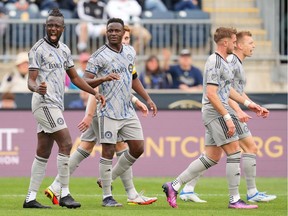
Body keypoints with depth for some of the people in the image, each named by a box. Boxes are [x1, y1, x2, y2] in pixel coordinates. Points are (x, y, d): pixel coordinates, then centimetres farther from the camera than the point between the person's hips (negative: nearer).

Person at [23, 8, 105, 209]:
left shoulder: (64, 49, 15)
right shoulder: (38, 49, -8)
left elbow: (74, 77, 23)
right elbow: (31, 81, -13)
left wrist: (94, 92, 13)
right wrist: (37, 88, -36)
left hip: (56, 105, 8)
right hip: (44, 102, -8)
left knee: (43, 152, 7)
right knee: (66, 143, -14)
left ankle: (30, 198, 9)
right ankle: (64, 194, -10)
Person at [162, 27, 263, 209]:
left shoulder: (222, 62, 19)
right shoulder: (215, 63, -14)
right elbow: (211, 94, -21)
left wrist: (248, 103, 27)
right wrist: (227, 117, -23)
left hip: (217, 114, 10)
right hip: (216, 113, -10)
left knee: (211, 158, 9)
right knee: (234, 153, -8)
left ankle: (174, 186, 11)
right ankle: (235, 199, -5)